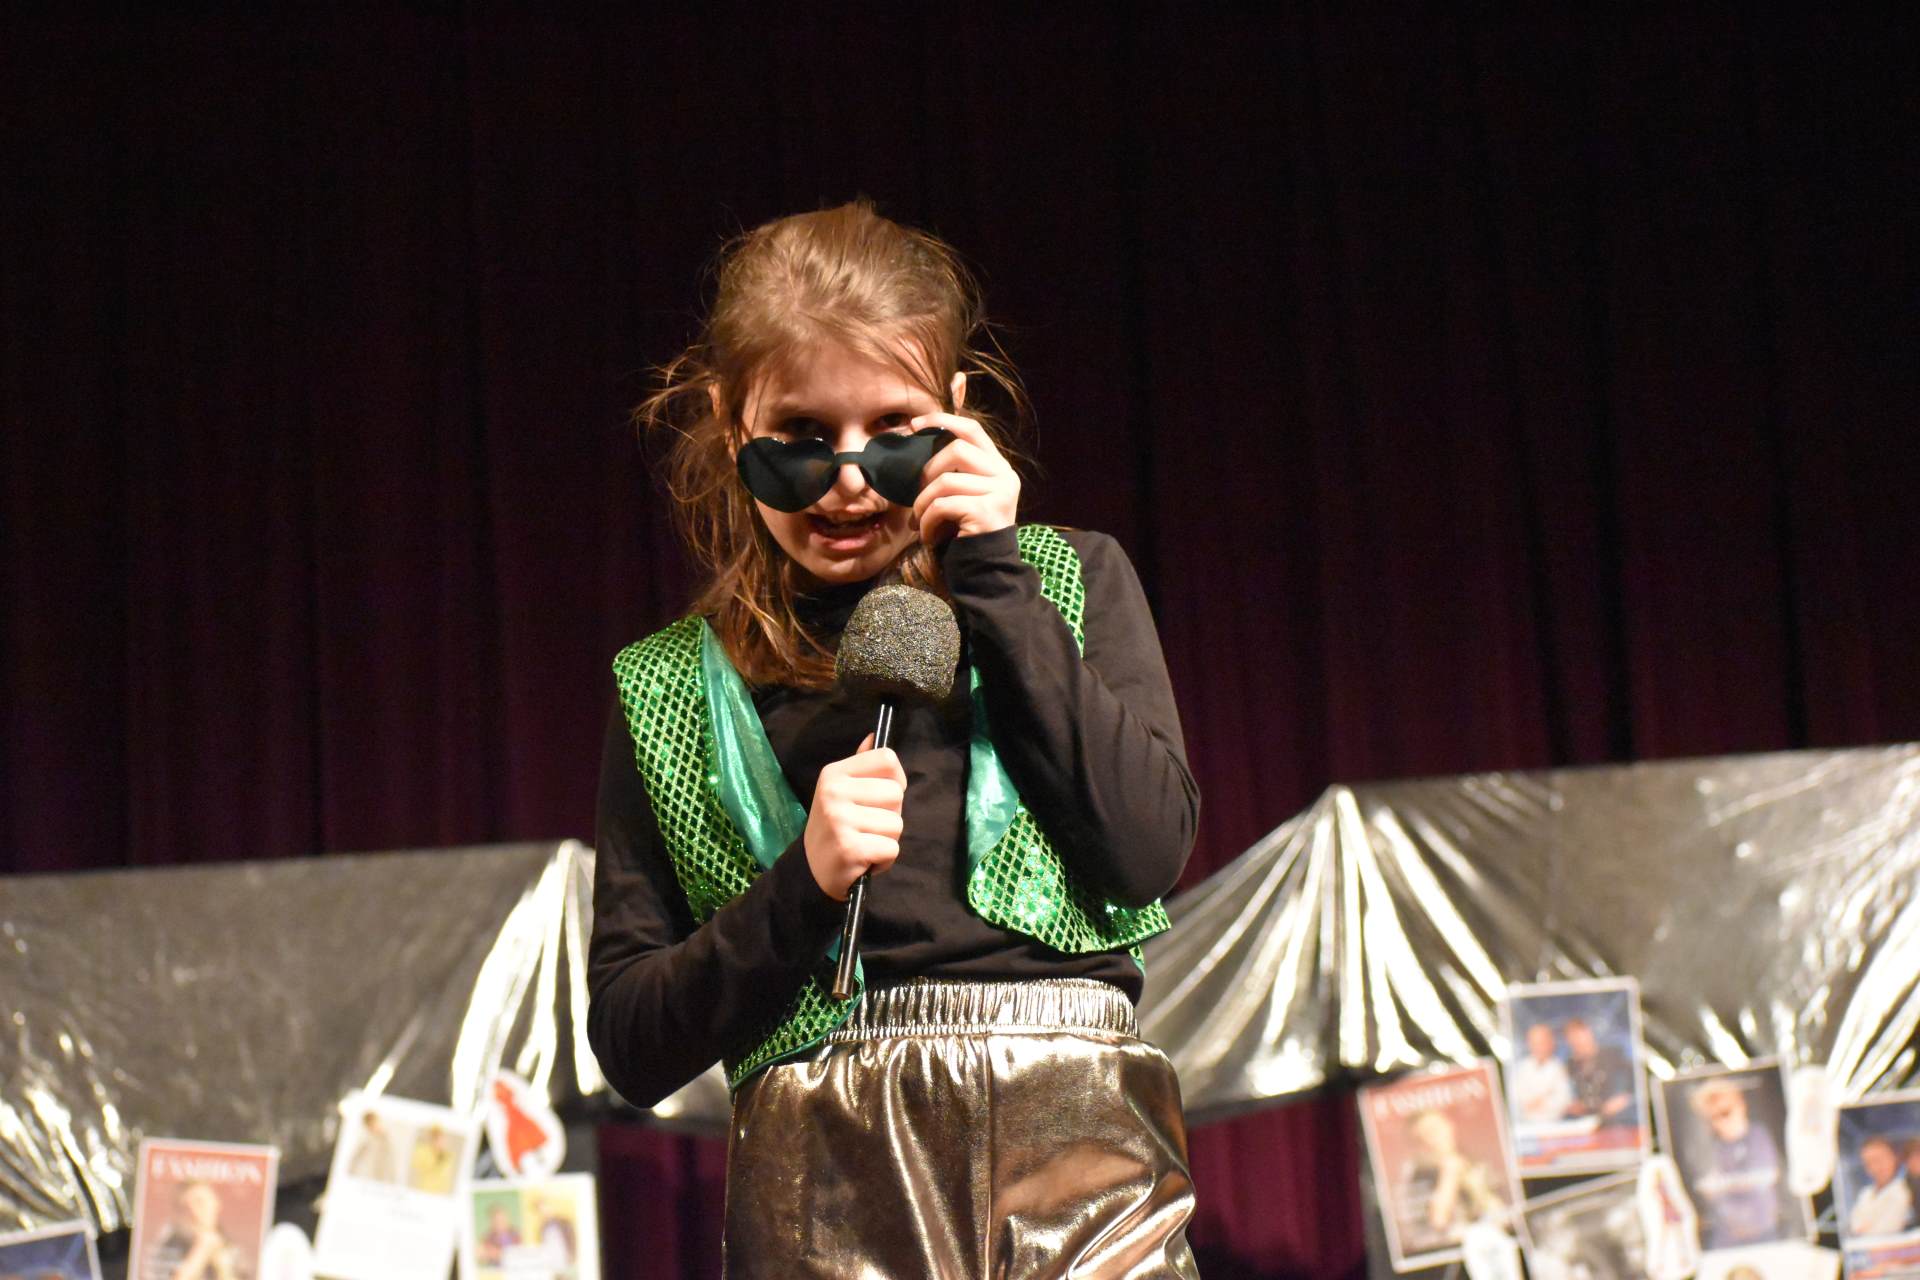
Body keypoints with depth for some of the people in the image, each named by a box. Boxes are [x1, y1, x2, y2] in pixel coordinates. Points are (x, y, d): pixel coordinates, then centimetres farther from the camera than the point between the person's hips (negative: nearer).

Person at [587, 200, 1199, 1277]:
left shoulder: (1068, 579, 12)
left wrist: (994, 580, -1)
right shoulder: (670, 688, 11)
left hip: (1077, 1151, 0)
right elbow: (631, 1044, 7)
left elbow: (1149, 850, -3)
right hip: (823, 1182, 0)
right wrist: (802, 888, -9)